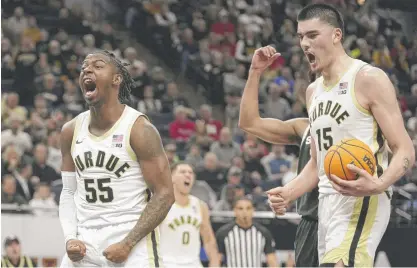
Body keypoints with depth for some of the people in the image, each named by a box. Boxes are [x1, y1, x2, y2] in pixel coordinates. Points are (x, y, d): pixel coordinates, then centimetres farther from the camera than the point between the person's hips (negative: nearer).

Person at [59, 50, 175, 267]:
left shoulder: (139, 130, -9)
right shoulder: (71, 131, 8)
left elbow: (164, 195, -10)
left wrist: (127, 244, -16)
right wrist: (70, 238, -1)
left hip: (132, 242, -5)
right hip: (84, 245, 5)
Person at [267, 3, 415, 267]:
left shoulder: (369, 79, -7)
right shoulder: (313, 91, 18)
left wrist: (379, 184, -30)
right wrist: (288, 193, 8)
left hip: (361, 201, -9)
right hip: (327, 202, 9)